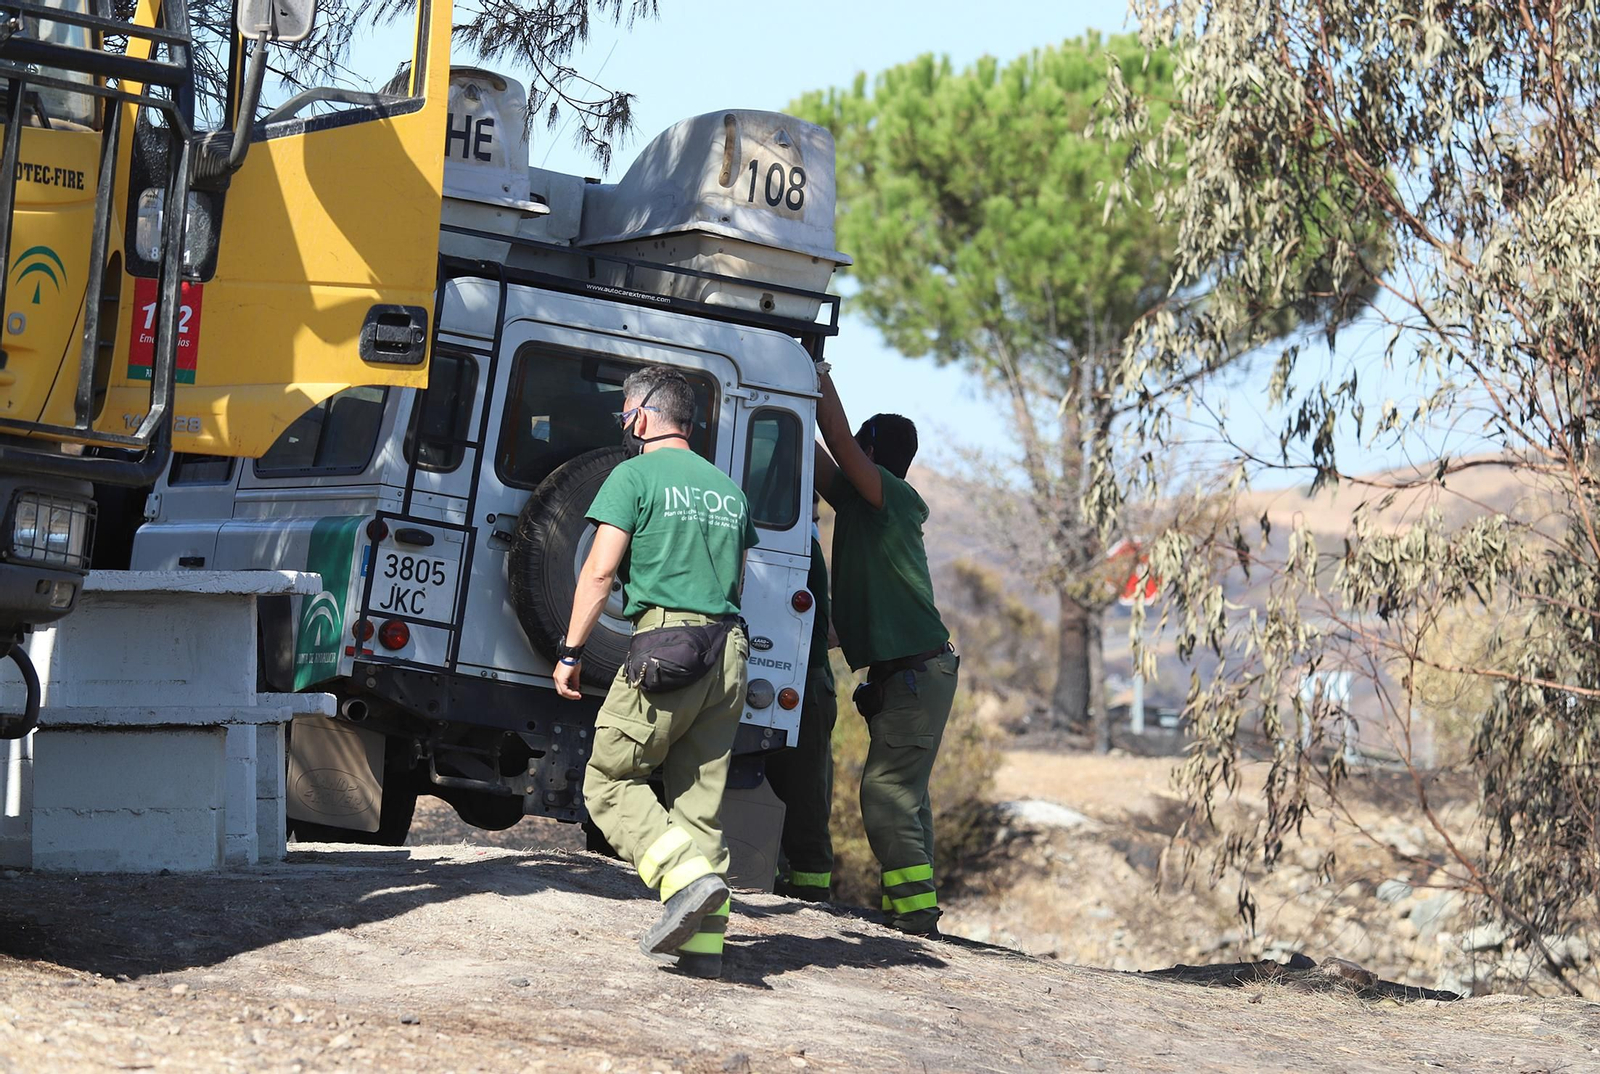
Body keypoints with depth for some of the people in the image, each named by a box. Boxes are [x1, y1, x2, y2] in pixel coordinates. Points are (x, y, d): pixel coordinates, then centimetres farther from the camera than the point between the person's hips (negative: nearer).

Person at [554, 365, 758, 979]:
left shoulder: (636, 476, 0)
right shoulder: (728, 489, 21)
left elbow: (599, 571, -6)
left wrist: (570, 652, -2)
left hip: (663, 645, -6)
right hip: (727, 653, 6)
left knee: (610, 780, 1)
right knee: (700, 796, 7)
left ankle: (687, 876, -20)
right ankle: (704, 941, 1)